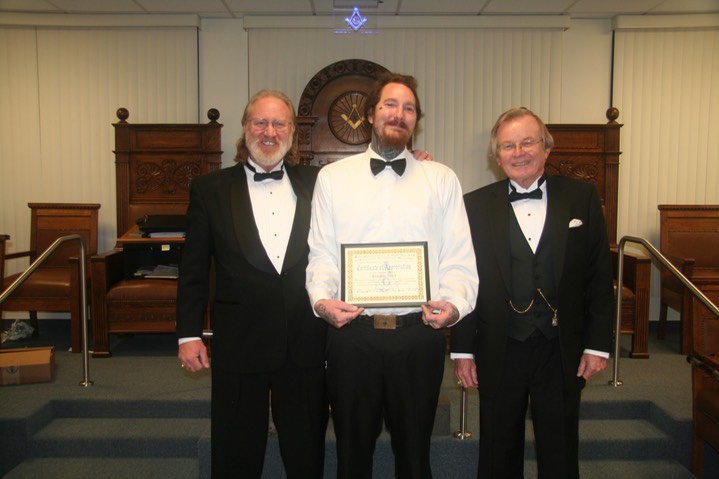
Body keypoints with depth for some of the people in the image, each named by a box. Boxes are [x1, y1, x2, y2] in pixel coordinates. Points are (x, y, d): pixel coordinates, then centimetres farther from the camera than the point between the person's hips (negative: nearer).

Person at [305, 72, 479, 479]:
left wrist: (455, 303, -15)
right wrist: (322, 299, -14)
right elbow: (322, 254, 3)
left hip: (420, 333, 0)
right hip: (351, 332, 0)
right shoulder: (332, 177, 8)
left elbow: (459, 258, 2)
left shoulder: (442, 179, 7)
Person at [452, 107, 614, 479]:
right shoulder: (476, 205, -2)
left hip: (563, 351, 1)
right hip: (499, 352, 0)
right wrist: (462, 350, -2)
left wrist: (598, 344, -1)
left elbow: (599, 276, 2)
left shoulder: (581, 198, 1)